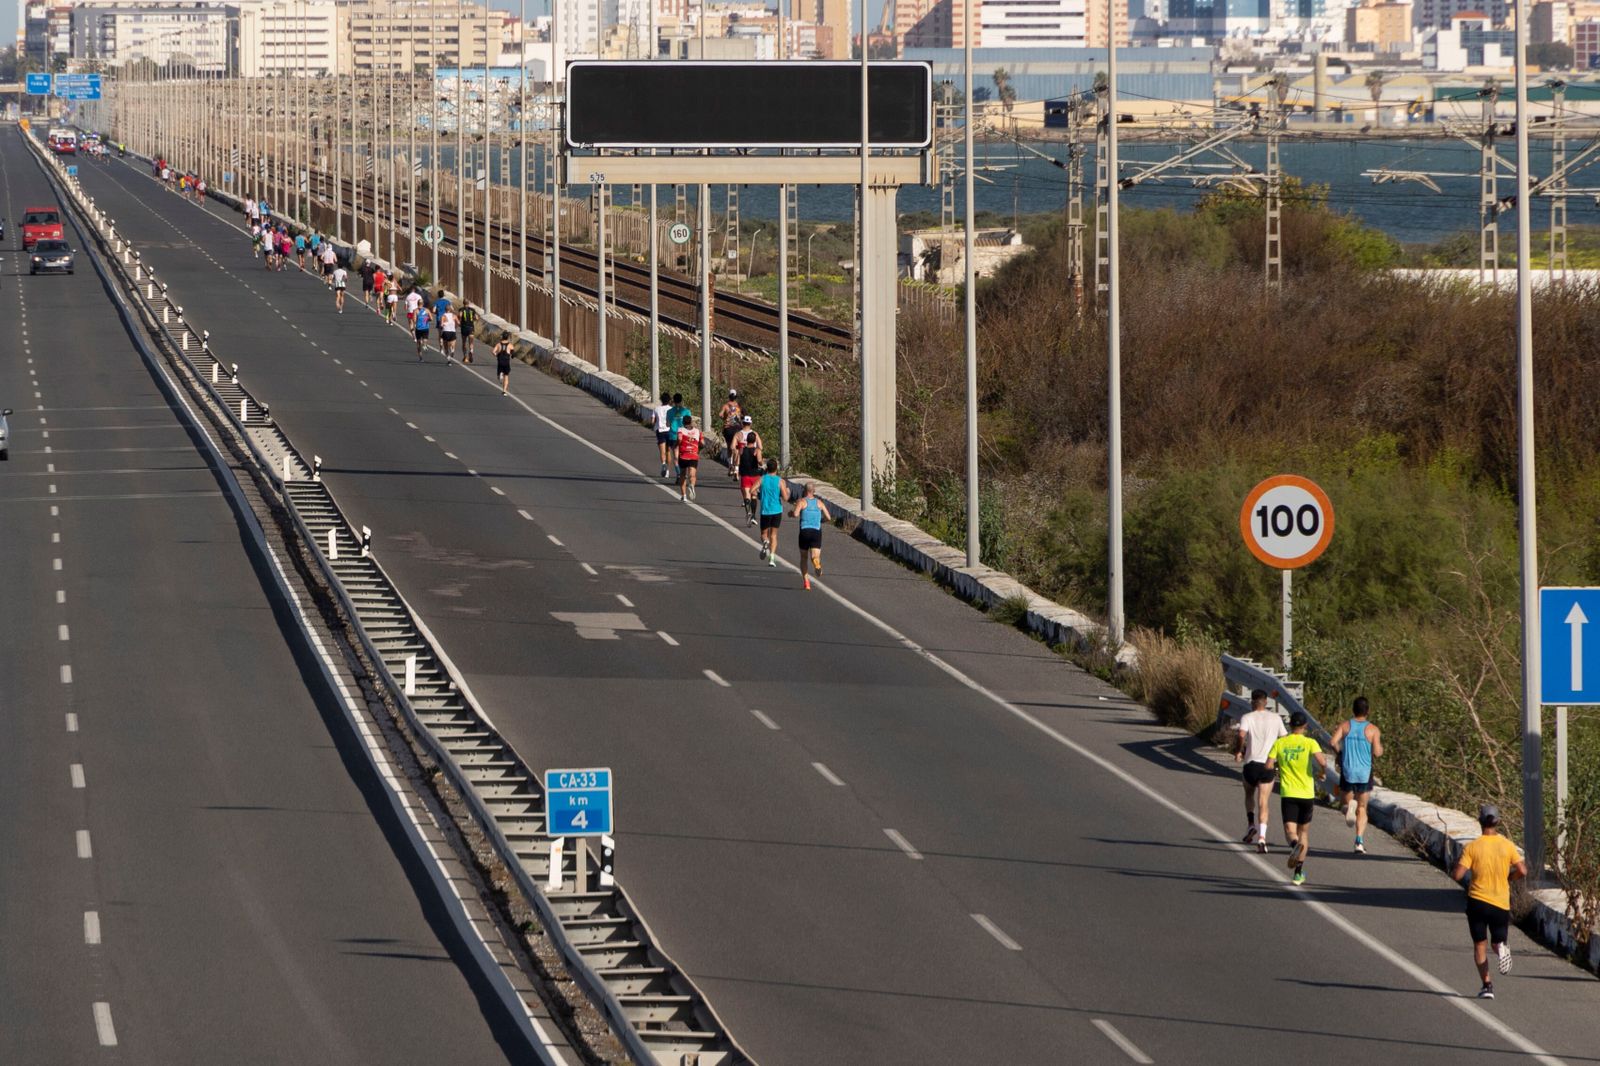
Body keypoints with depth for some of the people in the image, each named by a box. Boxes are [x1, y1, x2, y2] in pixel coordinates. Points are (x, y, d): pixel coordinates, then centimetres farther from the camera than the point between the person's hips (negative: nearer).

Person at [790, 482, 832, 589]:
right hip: (817, 531, 1)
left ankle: (806, 580, 10)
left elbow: (795, 514, -14)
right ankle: (817, 562, -46)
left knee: (804, 557, 16)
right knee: (815, 556, -8)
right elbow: (828, 518, 9)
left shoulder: (801, 501, 2)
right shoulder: (819, 503, 12)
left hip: (804, 531, -1)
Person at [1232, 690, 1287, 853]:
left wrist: (1238, 751, -4)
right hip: (1269, 765, 1)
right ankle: (1261, 837, -14)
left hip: (1251, 762, -1)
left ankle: (1251, 825, 10)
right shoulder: (1276, 718, 5)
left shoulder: (1247, 717, -3)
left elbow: (1241, 735, -20)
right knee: (1263, 803, 1)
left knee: (1249, 794, 27)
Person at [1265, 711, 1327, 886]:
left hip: (1287, 794, 0)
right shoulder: (1310, 743, -5)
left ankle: (1294, 844, -41)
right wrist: (1323, 772, 3)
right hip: (1306, 793, 0)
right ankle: (1299, 872, 11)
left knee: (1290, 830, -3)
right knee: (1304, 831, 14)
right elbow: (1322, 761, -19)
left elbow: (1268, 765, -5)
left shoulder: (1279, 743, 1)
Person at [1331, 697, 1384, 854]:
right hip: (1365, 774, 0)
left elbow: (1333, 741, -13)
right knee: (1362, 808, 10)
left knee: (1345, 800, 20)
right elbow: (1377, 752, -11)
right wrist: (1381, 747, 12)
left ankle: (1349, 806, -18)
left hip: (1347, 772, 0)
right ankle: (1359, 842, -3)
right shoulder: (1373, 729, -5)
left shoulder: (1344, 726, 0)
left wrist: (1340, 752, 7)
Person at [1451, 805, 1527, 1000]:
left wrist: (1454, 870, 10)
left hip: (1477, 900, -1)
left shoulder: (1472, 847, -8)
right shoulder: (1507, 846, -2)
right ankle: (1501, 948, -21)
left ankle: (1486, 985, -5)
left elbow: (1457, 875, -13)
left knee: (1480, 945, 8)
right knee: (1498, 940, 17)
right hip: (1501, 903, 1)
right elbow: (1522, 871, -5)